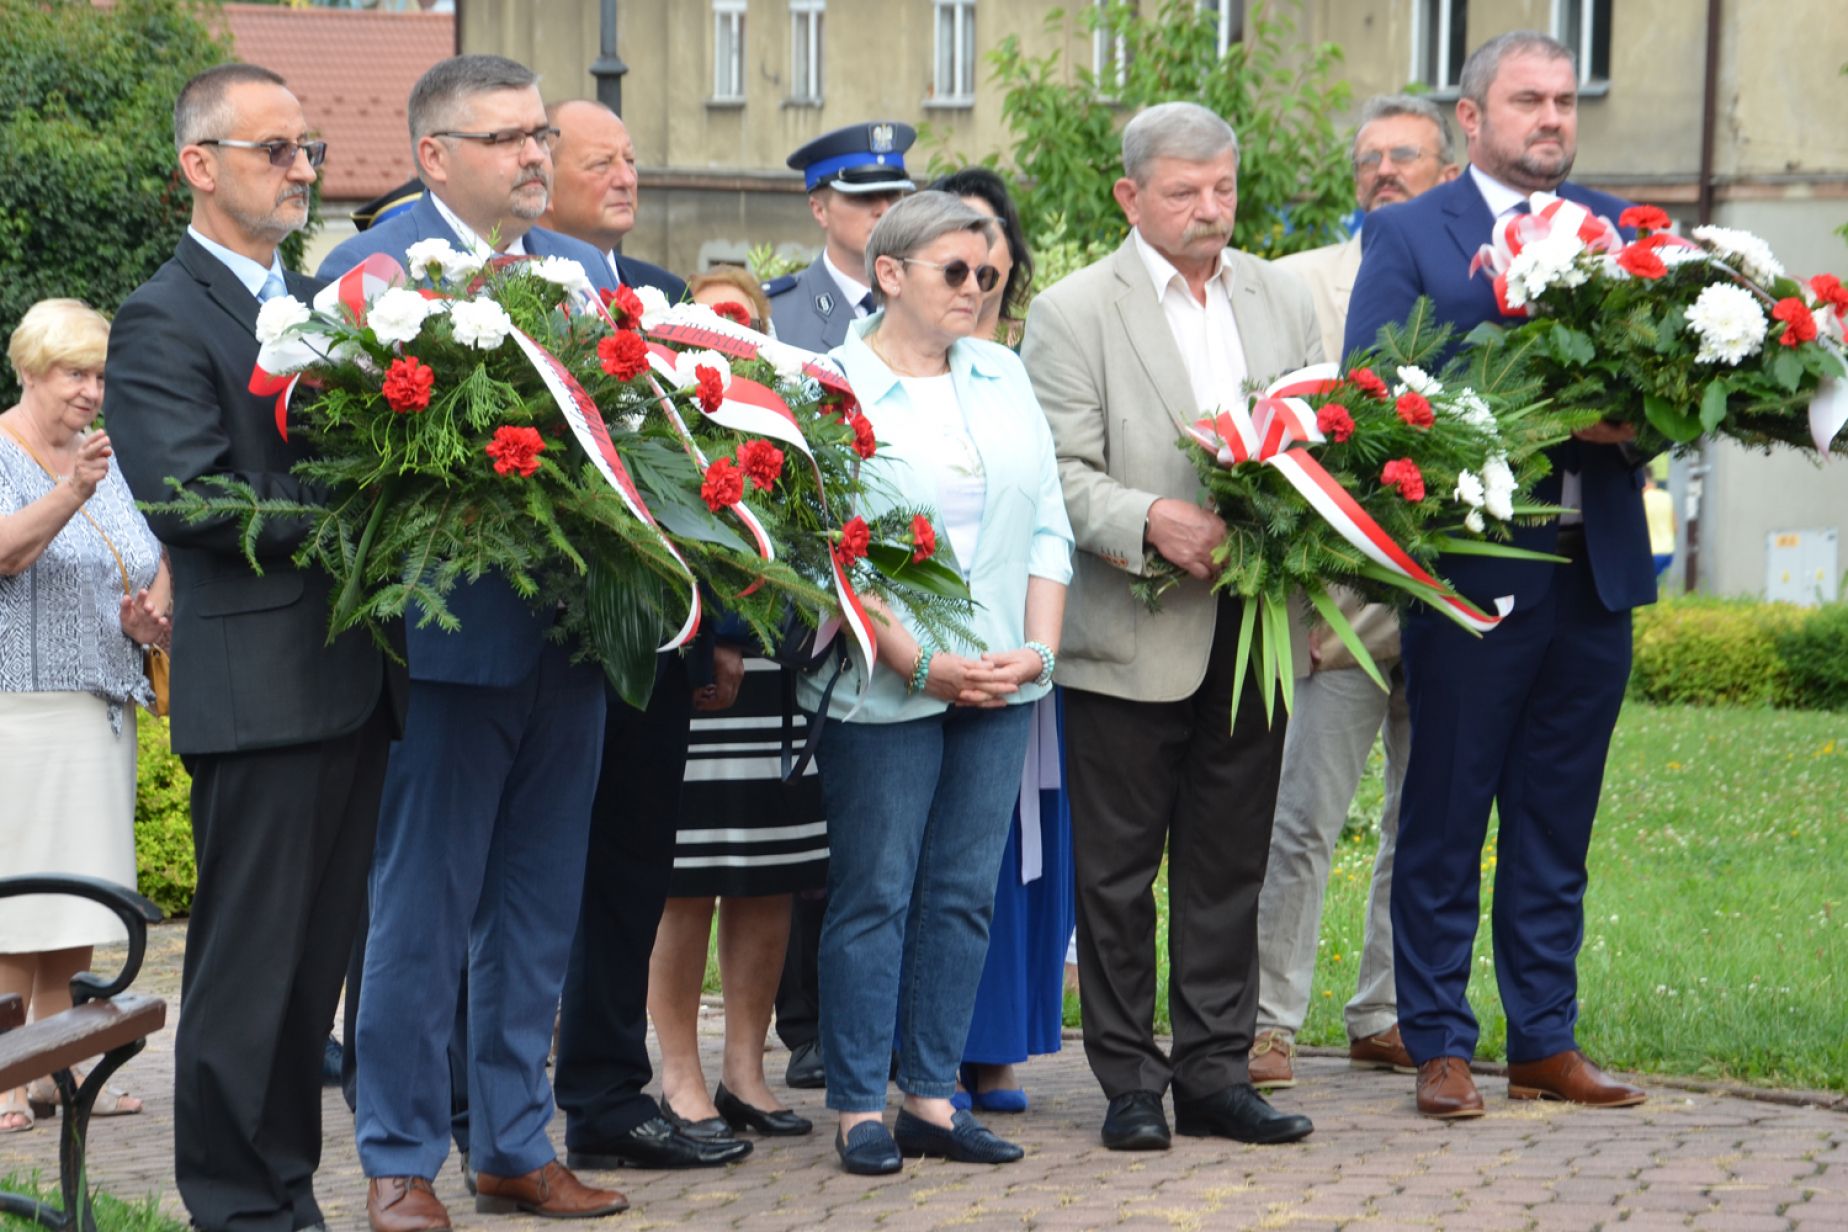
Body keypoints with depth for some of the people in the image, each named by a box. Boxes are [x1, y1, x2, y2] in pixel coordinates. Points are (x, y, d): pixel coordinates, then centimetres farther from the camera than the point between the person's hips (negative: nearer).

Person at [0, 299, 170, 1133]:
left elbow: (157, 565, 20)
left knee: (77, 902, 6)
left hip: (103, 707, 7)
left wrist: (154, 615, -2)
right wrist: (71, 494, -39)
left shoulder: (109, 462, 15)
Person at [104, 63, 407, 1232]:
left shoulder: (329, 301, 18)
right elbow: (189, 500, -17)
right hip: (260, 685, -8)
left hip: (353, 683, 8)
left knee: (319, 957, 12)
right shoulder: (163, 323, -7)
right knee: (249, 962, -2)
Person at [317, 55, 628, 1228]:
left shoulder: (586, 269, 12)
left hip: (569, 637, 6)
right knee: (423, 911, 1)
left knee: (539, 907, 13)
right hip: (452, 637, -6)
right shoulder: (370, 270, -8)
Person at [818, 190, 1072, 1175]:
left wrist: (1038, 647, -2)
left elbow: (1048, 527, 12)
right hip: (884, 689, -5)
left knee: (965, 891, 7)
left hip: (1001, 684, 5)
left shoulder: (1005, 378, 13)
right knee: (874, 894, -1)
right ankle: (859, 1107, 6)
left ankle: (933, 1095, 13)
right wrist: (924, 665, -14)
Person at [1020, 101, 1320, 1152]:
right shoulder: (1072, 312, -3)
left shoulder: (1284, 299, 12)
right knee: (1120, 869, 3)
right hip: (1134, 637, -4)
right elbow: (1062, 472, -10)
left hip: (1252, 628, 4)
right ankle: (1131, 1079, 12)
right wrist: (1150, 521, -25)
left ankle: (1215, 1071, 17)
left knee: (1230, 865, 9)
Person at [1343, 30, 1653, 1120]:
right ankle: (1441, 1047, 11)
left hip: (1595, 570, 4)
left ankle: (1546, 1041, 19)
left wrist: (1634, 422, -14)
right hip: (1472, 569, -4)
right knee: (1445, 822, 3)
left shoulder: (1618, 231, 12)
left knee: (1557, 824, 11)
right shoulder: (1407, 236, -1)